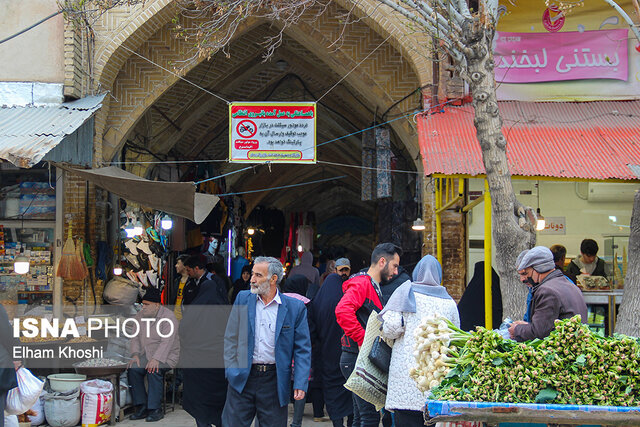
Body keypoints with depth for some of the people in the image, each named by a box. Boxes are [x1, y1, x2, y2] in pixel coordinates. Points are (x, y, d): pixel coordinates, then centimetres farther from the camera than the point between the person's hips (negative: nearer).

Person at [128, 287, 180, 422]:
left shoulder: (168, 317, -13)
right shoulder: (140, 315, 8)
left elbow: (167, 341, -22)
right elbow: (135, 337, 10)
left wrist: (156, 359, -33)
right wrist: (135, 354, -7)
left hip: (166, 356, -6)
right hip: (145, 355, 6)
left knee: (153, 371, -32)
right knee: (133, 369, -21)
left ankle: (156, 409, -23)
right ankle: (142, 407, -14)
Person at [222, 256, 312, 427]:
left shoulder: (295, 307, -2)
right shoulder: (243, 299, 6)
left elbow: (303, 349, -1)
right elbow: (230, 339, 9)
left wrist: (300, 384, -9)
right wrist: (232, 370, -2)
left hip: (274, 381, -1)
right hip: (243, 379, 2)